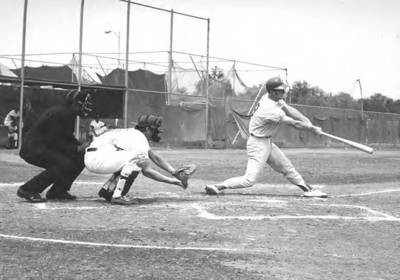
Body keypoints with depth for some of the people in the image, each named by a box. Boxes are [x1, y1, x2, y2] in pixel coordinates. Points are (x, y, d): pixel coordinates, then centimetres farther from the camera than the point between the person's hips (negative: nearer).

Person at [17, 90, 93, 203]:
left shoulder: (68, 114, 10)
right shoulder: (59, 113, -20)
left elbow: (68, 138, 13)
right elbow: (54, 142, -23)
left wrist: (83, 146, -3)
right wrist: (77, 149, -21)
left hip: (46, 146, 10)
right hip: (32, 148, -10)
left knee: (79, 159, 3)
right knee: (65, 164, -28)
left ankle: (57, 192, 7)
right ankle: (27, 190, -19)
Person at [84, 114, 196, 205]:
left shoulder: (136, 135, 18)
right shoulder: (139, 140, -13)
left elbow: (154, 156, 18)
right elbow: (147, 171, -15)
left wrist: (173, 171, 7)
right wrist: (171, 181, -10)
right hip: (95, 158, -10)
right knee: (137, 156, -21)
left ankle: (108, 189, 16)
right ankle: (118, 196, -18)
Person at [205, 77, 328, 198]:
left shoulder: (269, 97, -4)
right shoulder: (271, 111, -28)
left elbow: (289, 110, 0)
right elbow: (294, 124, -19)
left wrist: (308, 123, -11)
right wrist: (313, 129, -6)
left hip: (268, 142, 10)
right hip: (258, 145, -10)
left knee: (287, 168, 18)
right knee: (249, 180, -13)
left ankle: (308, 189, 30)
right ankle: (218, 187, -11)